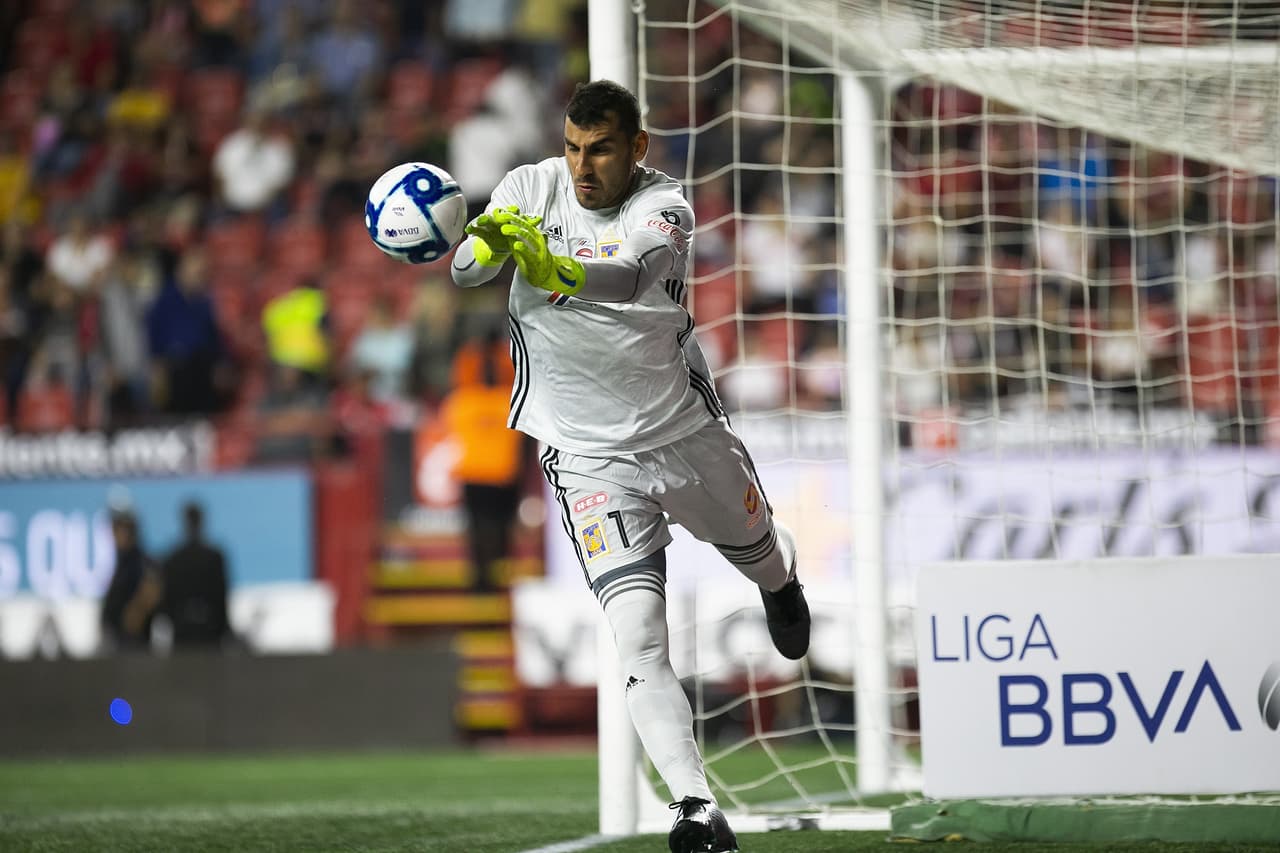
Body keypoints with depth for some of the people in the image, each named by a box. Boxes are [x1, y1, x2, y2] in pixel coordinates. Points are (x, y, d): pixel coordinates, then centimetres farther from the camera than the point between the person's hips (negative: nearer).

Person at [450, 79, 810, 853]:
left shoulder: (664, 206, -18)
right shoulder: (532, 188, -10)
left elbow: (634, 274, -41)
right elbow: (465, 271, -25)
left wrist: (555, 271, -60)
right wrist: (491, 245, -49)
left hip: (687, 433, 1)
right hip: (590, 458, -1)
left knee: (760, 555, 28)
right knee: (641, 641, -16)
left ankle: (781, 578, 67)